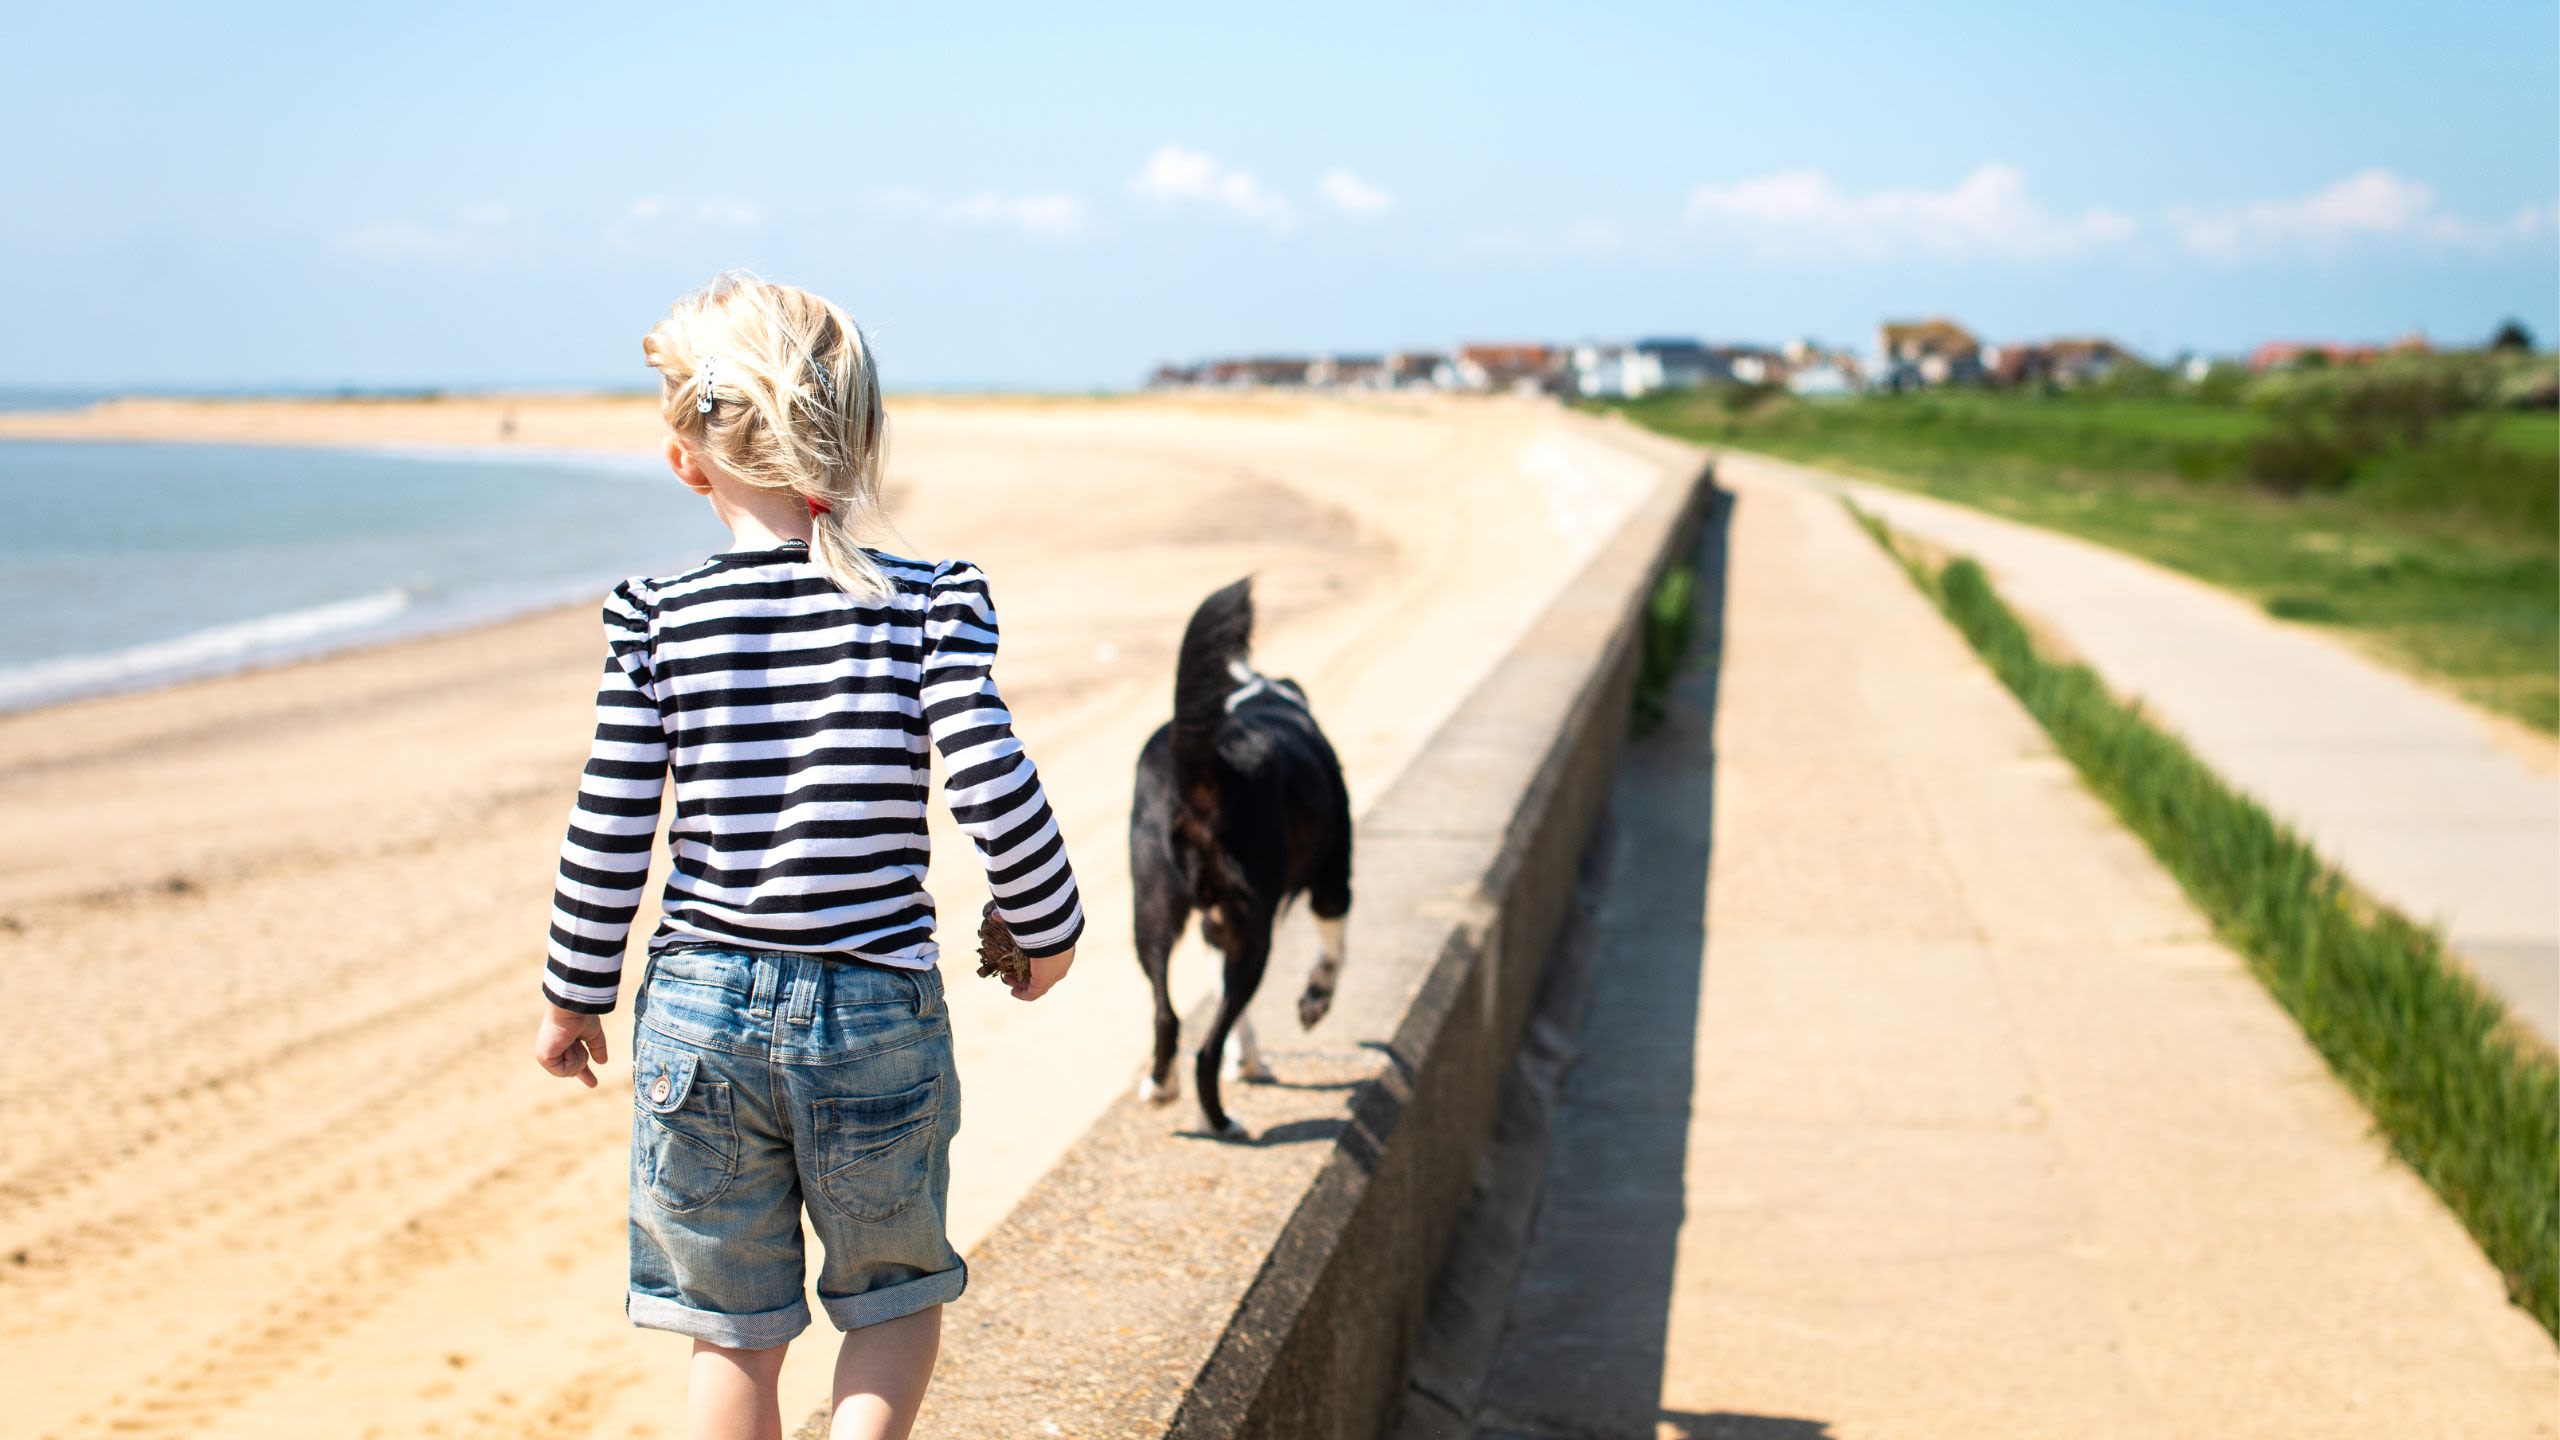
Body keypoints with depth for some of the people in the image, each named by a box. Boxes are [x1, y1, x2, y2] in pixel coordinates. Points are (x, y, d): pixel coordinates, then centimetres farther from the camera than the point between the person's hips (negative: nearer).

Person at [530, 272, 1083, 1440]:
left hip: (702, 1012, 1)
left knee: (734, 1326, 15)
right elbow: (992, 786, -12)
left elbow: (610, 830, -3)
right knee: (899, 1292, 21)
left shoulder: (658, 619, -4)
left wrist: (573, 995, 10)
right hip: (878, 1013, -1)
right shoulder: (927, 604, -7)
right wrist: (1047, 929, 5)